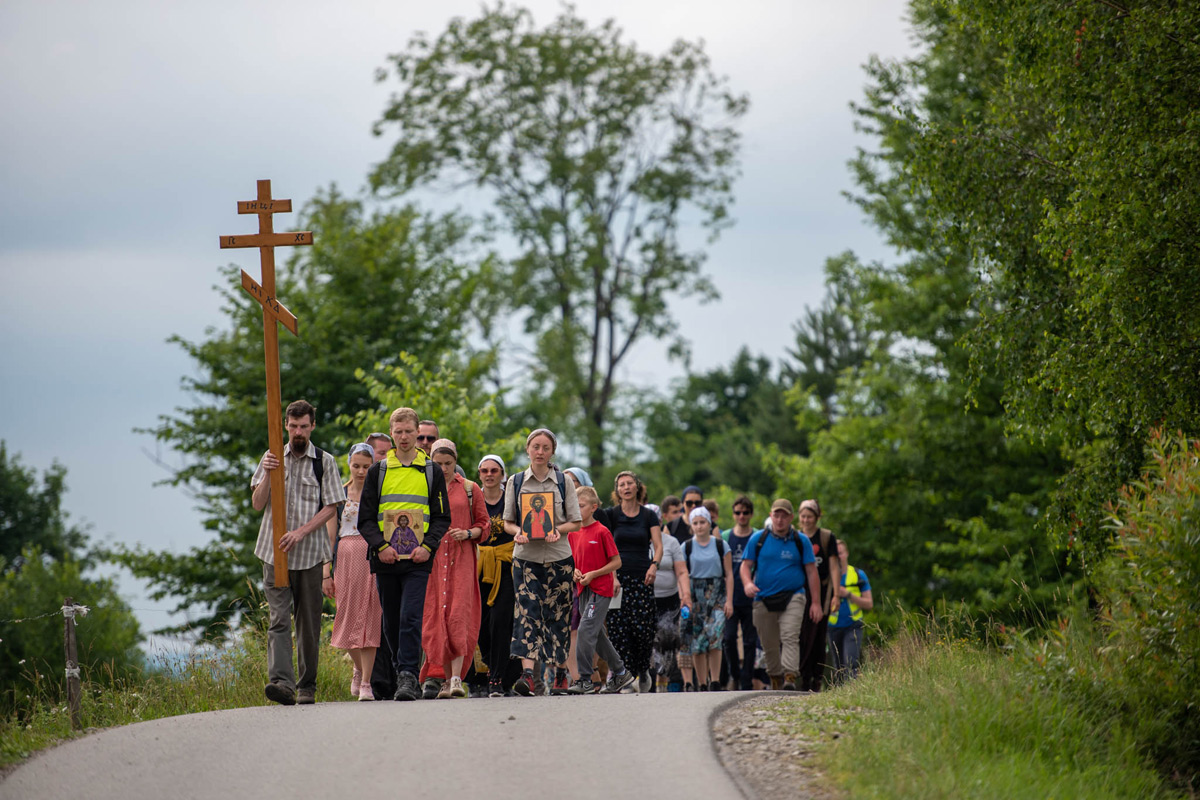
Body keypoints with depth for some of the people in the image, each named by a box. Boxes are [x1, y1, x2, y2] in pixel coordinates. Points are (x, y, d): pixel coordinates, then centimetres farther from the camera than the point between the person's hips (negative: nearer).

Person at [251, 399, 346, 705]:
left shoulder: (325, 462, 5)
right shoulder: (272, 458, 11)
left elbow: (331, 508, -1)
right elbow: (257, 504, 7)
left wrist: (301, 532, -13)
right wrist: (268, 474, -10)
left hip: (309, 552, -1)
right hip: (275, 552, 1)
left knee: (309, 622, 3)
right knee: (279, 618, -12)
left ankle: (307, 686, 13)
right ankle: (281, 681, -25)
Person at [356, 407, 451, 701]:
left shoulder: (432, 472, 9)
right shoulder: (378, 471, 10)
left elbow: (442, 518, 9)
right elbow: (365, 518, 7)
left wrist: (428, 546, -8)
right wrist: (380, 546, -10)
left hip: (417, 560, -2)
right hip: (385, 559, 2)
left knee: (411, 618, -15)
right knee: (391, 622, 6)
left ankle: (408, 676, -17)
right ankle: (401, 673, 18)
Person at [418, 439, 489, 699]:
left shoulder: (470, 490, 9)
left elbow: (485, 525, 10)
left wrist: (468, 534, -9)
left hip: (461, 560, -2)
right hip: (431, 558, 2)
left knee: (458, 614, -15)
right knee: (435, 617, -3)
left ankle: (456, 678, -21)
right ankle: (444, 678, 3)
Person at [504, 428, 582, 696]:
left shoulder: (563, 482, 5)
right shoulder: (516, 482, 7)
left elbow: (575, 522, 4)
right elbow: (508, 522, 9)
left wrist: (557, 530, -16)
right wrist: (518, 532, -13)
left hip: (558, 556, 0)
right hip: (526, 557, 0)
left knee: (558, 615, 4)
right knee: (527, 613, -14)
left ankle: (560, 673, 17)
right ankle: (527, 674, -26)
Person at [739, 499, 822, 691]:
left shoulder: (801, 541, 6)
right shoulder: (758, 539, 7)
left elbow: (811, 572, 7)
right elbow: (746, 565, 9)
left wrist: (815, 602, 3)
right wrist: (747, 583, -14)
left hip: (793, 597, -2)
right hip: (764, 600, 2)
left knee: (790, 638, -20)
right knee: (769, 645, 5)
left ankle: (790, 678, -30)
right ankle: (776, 680, 19)